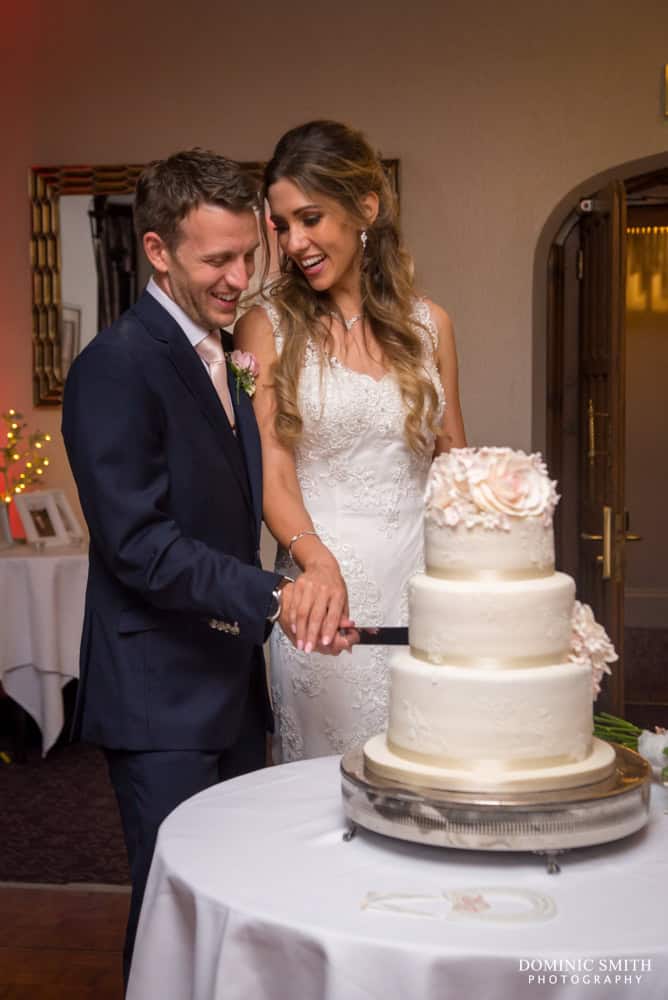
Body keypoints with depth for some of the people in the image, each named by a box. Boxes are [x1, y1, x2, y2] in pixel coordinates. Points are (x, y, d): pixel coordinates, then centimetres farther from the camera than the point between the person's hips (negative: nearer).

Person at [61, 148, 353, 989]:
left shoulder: (230, 358, 14)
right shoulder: (116, 366, -15)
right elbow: (138, 543, -22)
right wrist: (273, 598, -26)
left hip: (234, 684, 8)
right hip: (161, 696, -8)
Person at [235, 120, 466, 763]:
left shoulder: (427, 324, 7)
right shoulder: (268, 327, -2)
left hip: (424, 582, 3)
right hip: (324, 586, -2)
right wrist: (318, 560, -27)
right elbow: (271, 471, -9)